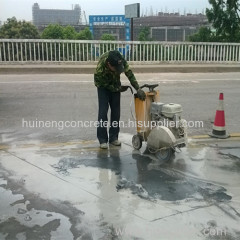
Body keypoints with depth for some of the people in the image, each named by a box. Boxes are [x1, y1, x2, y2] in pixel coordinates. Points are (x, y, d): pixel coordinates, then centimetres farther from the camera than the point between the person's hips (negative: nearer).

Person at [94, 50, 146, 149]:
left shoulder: (121, 60, -30)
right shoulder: (100, 69, -38)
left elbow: (129, 74, -22)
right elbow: (104, 85, -21)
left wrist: (138, 89, -29)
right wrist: (119, 89, -15)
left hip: (115, 84, 4)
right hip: (103, 86, -4)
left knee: (116, 111, 0)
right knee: (103, 111, -12)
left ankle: (113, 137, 8)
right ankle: (102, 139, -4)